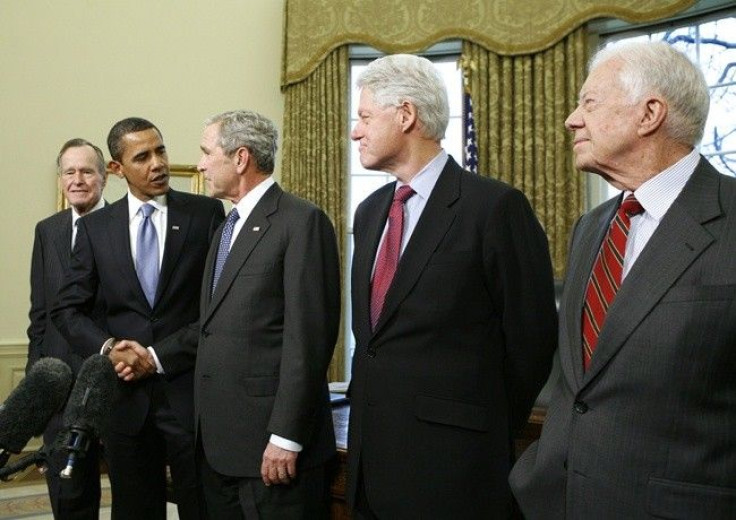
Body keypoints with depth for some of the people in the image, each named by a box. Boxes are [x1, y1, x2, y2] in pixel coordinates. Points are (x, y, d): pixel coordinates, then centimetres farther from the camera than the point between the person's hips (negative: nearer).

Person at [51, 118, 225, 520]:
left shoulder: (206, 213, -1)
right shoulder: (94, 227, 5)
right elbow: (67, 309, 6)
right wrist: (107, 347, -11)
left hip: (192, 391, -2)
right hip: (126, 393, 2)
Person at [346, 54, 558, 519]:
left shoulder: (495, 206, -12)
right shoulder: (369, 211, 11)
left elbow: (531, 337, -9)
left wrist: (492, 435, 0)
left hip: (451, 463, -7)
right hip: (371, 456, 7)